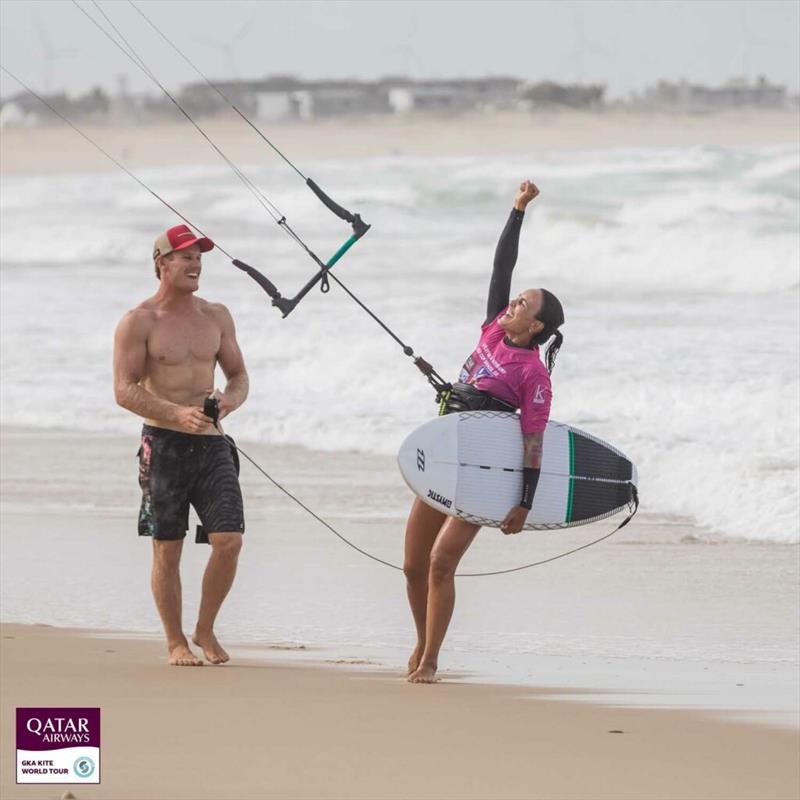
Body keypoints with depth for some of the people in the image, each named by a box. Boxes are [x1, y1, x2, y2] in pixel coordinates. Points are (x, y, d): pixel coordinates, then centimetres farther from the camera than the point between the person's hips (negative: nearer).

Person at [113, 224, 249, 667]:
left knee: (229, 540, -8)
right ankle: (175, 641, 15)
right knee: (167, 549, 0)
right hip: (164, 444, -4)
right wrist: (178, 414, -23)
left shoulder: (216, 316, 12)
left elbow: (238, 375, 18)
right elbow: (125, 390, -10)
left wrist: (231, 400, -7)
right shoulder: (138, 322, -4)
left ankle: (205, 630, 12)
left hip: (212, 445, 4)